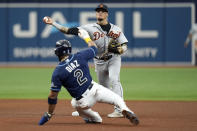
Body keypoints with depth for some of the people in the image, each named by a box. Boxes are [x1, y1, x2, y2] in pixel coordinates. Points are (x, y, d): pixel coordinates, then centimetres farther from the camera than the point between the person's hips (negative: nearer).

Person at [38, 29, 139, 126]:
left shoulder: (57, 72, -12)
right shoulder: (79, 56, -4)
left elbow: (53, 96, -10)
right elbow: (94, 48, 17)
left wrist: (49, 114, 0)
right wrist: (86, 36, 35)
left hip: (84, 101, -1)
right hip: (95, 89, 1)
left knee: (74, 103, 34)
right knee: (117, 99, 15)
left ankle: (95, 118, 32)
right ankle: (125, 110, -16)